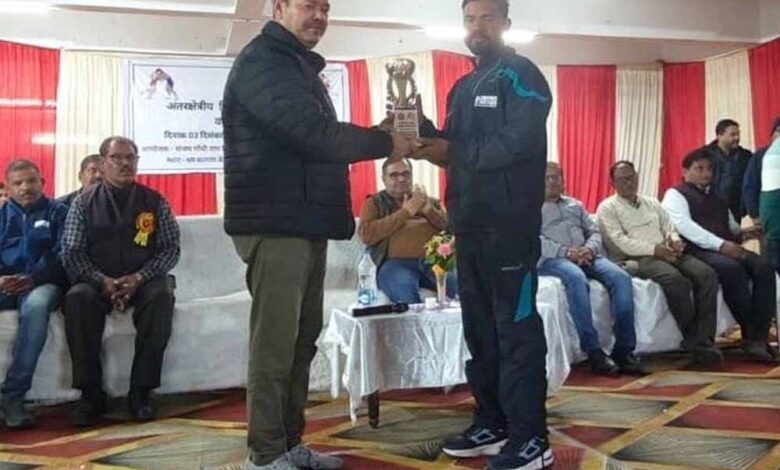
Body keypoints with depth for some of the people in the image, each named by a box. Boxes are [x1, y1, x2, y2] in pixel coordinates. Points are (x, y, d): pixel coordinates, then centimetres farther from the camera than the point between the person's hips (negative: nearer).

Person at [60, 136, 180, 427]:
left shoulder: (154, 201, 6)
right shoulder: (84, 202, 7)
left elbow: (171, 248, 2)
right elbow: (71, 253, 2)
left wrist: (139, 277, -14)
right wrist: (102, 281, -15)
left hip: (143, 281, 0)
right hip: (98, 282, 1)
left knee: (162, 295, -33)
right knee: (76, 298, -32)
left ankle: (141, 391, -24)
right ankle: (90, 393, -22)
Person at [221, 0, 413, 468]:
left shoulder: (300, 66, 24)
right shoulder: (262, 61, -10)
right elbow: (313, 132, -22)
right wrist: (384, 143, -12)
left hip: (306, 223, 10)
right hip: (275, 224, -10)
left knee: (302, 338, 12)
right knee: (275, 342, -6)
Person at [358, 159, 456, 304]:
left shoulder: (429, 201, 26)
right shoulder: (375, 202, 17)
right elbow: (366, 235, -2)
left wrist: (429, 211, -3)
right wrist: (405, 212, -3)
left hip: (435, 260, 3)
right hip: (397, 263, -2)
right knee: (406, 295, -37)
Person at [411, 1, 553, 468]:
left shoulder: (521, 75, -3)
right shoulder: (464, 88, 21)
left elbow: (517, 143, -17)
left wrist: (452, 152, -13)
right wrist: (419, 126, 3)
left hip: (510, 225, -8)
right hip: (470, 224, 8)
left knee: (517, 328, -6)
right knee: (479, 328, 12)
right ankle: (493, 425, 23)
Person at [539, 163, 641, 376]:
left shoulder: (575, 205, 30)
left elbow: (594, 232, 20)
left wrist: (589, 249, -5)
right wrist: (566, 252, -16)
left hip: (587, 255, 5)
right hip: (553, 259, -5)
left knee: (621, 277, -24)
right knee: (577, 278, -39)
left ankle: (624, 349, -25)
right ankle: (593, 351, -37)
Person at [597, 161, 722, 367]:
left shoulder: (652, 203, 27)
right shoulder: (607, 208, 6)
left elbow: (670, 228, 20)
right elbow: (620, 242, -8)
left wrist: (675, 241, -6)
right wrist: (654, 249, -17)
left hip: (667, 254, 6)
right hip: (636, 259, -6)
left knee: (707, 274, -20)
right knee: (676, 279, -34)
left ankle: (704, 340, -23)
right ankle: (693, 340, -22)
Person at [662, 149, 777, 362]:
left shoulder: (716, 197, 29)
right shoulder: (675, 194, 5)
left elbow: (731, 227, 30)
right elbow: (686, 227, -12)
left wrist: (741, 234, 3)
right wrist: (720, 245, -22)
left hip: (727, 249, 7)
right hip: (697, 251, -7)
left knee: (764, 268, -20)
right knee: (732, 269, -34)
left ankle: (759, 337, -25)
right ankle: (750, 335, -22)